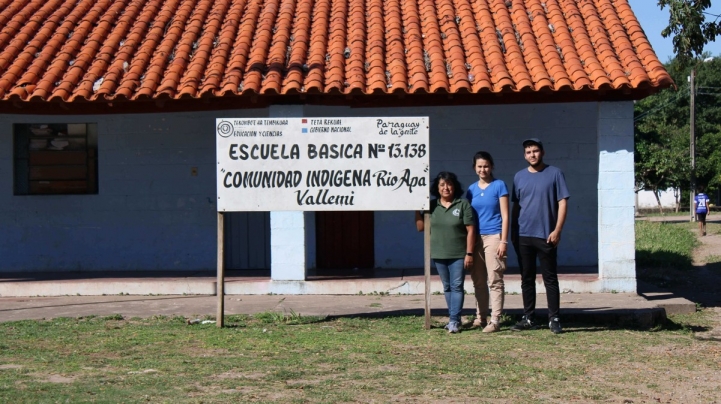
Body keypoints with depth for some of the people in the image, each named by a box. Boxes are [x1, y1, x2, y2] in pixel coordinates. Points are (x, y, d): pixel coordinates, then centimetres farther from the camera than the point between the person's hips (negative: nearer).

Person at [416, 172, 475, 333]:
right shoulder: (432, 206, 6)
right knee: (447, 288, 10)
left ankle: (454, 321, -6)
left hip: (458, 255, -4)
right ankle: (454, 319, 19)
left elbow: (470, 230, -6)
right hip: (439, 255, 4)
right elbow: (420, 227, 5)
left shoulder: (463, 205, -4)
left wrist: (469, 253, -10)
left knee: (457, 287, -5)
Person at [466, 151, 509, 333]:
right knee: (478, 281, 10)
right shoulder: (471, 189, 11)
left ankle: (495, 320, -4)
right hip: (475, 238, 5)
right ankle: (480, 317, 19)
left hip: (493, 237, -5)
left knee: (494, 281, -5)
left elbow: (505, 216, -4)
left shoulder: (499, 185, -1)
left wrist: (503, 241, -11)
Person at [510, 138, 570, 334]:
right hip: (523, 236, 4)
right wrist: (513, 232, 8)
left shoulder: (554, 174, -1)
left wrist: (557, 230, -12)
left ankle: (554, 319, 6)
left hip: (546, 236, -4)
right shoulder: (519, 177, 10)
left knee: (550, 278, 1)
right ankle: (528, 318, 15)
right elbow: (515, 206, 14)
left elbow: (562, 203, -4)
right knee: (527, 278, 8)